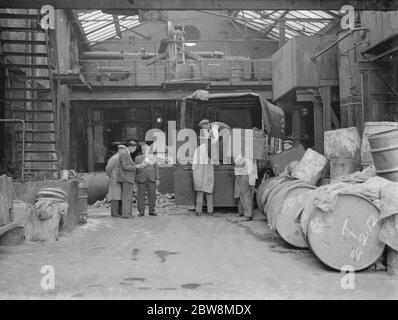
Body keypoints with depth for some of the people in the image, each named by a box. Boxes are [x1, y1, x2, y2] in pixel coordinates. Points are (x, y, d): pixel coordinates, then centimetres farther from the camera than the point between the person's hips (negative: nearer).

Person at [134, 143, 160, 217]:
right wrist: (136, 180, 2)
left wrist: (157, 179, 2)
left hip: (152, 179, 1)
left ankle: (152, 211, 7)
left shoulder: (153, 157, 15)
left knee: (152, 195, 0)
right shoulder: (138, 158, 12)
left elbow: (156, 168, 11)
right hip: (141, 179, -1)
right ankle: (141, 211, 2)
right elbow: (136, 169, 9)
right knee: (141, 195, -4)